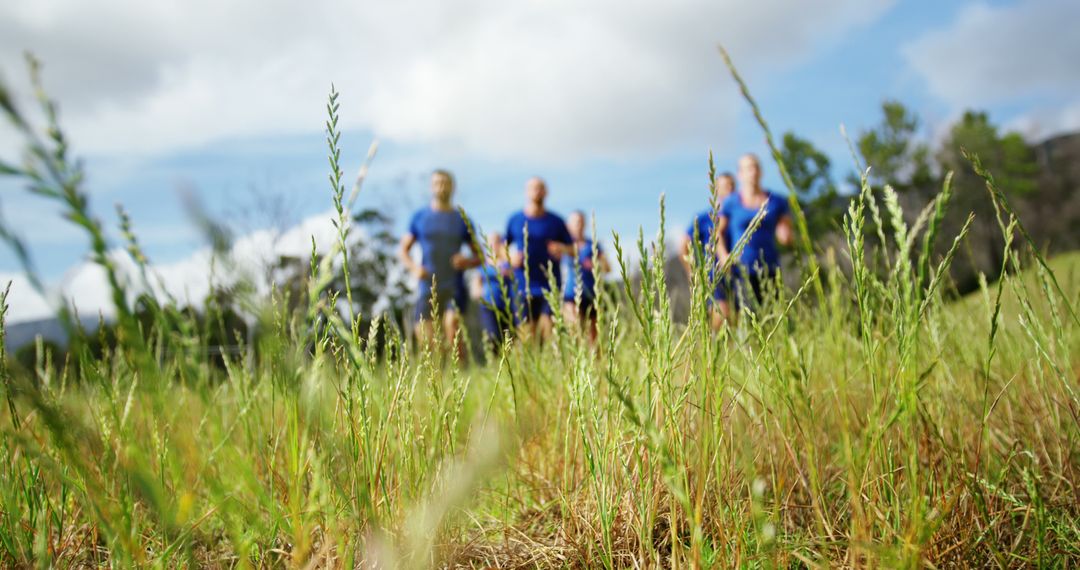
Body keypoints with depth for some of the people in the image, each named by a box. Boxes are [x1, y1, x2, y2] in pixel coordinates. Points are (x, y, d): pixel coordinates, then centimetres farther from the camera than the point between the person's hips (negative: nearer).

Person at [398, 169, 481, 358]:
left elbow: (479, 256, 12)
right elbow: (403, 249, 14)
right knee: (426, 340, -1)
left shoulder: (461, 220, 8)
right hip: (428, 287, 2)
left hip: (455, 287, -2)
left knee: (452, 323, -25)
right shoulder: (419, 217, 10)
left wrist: (467, 262, -10)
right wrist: (413, 267, -5)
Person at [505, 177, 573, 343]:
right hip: (524, 286, 1)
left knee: (549, 329, -10)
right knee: (527, 332, 0)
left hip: (551, 285, -1)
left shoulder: (556, 221, 7)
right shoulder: (514, 220, 9)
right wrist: (510, 256, -5)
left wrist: (562, 248, -11)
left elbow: (572, 249, 10)